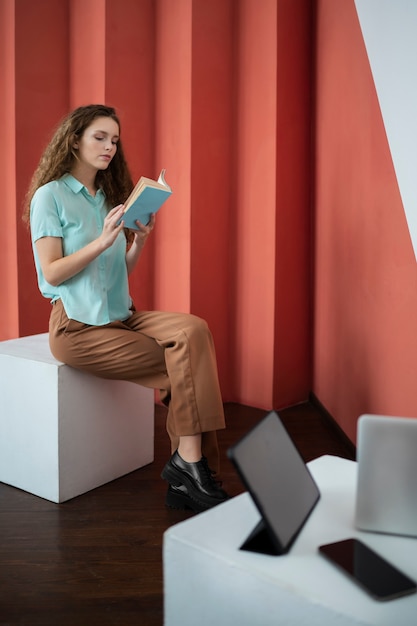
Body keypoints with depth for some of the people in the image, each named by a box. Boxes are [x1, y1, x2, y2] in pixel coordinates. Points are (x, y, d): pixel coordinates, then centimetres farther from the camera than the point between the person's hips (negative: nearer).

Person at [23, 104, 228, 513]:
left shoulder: (110, 197, 18)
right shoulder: (50, 196, -2)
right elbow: (52, 273, -10)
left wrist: (138, 244, -4)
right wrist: (102, 241, -20)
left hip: (122, 316, 6)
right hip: (78, 326, -6)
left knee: (193, 330, -22)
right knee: (181, 362, -20)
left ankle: (188, 463, -24)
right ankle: (187, 464, -9)